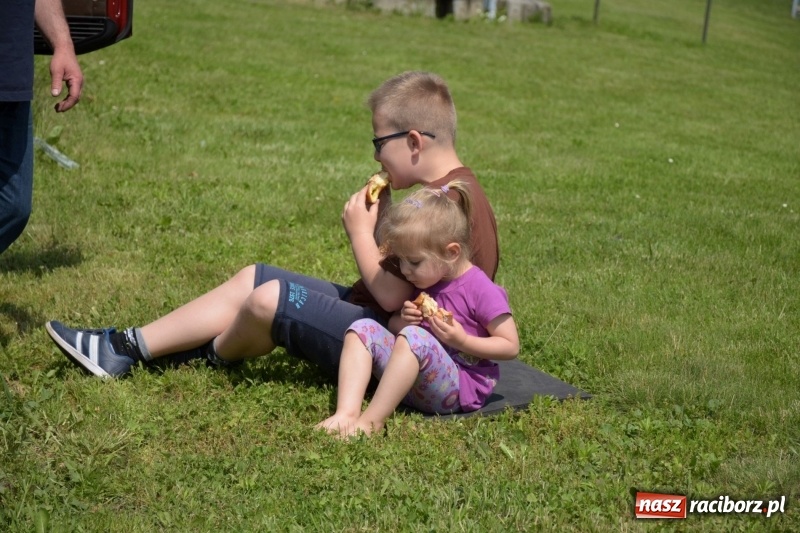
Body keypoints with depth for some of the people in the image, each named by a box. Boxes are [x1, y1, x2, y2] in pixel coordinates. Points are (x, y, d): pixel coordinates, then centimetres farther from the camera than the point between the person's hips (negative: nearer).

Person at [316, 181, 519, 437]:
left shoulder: (480, 290, -10)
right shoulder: (420, 283, 11)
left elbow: (510, 346, -8)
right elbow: (392, 323, 24)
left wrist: (462, 340, -19)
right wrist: (401, 322, 0)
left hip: (458, 388, -7)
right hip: (410, 381, 8)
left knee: (414, 337, -33)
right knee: (363, 328, -9)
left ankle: (371, 420, -32)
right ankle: (346, 413, -28)